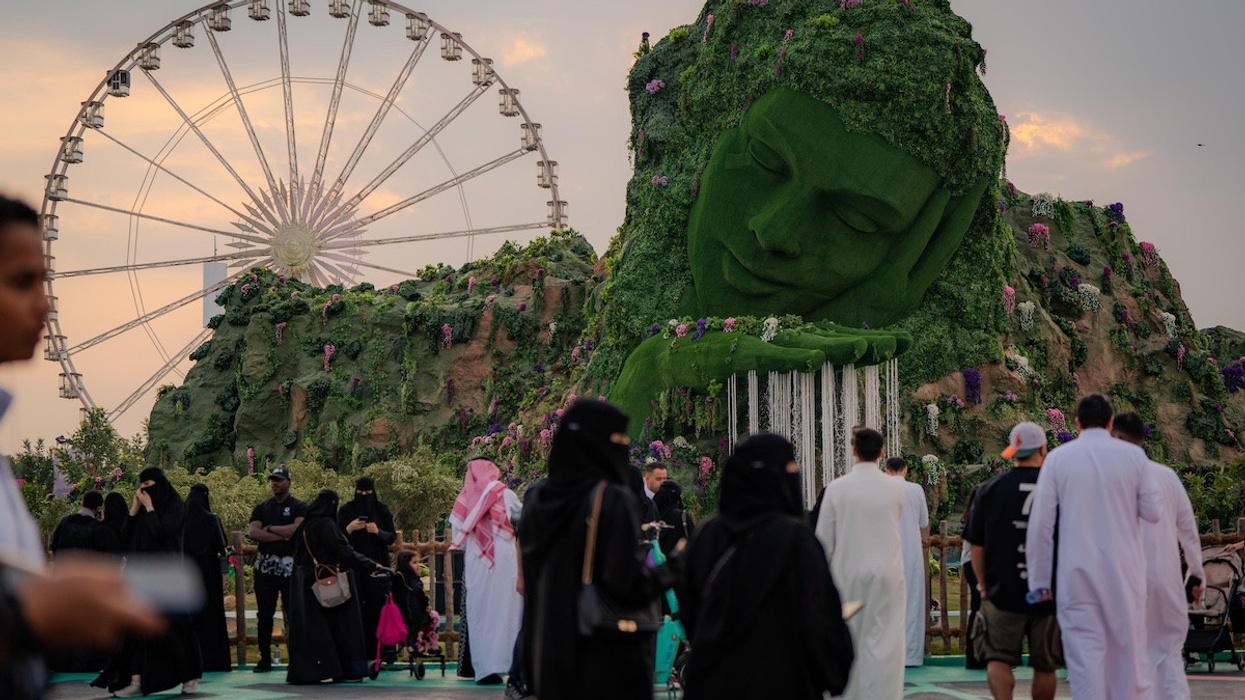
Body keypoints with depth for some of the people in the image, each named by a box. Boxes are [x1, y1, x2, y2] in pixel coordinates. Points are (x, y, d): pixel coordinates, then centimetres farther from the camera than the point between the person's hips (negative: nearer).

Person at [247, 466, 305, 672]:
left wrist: (270, 528, -8)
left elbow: (299, 528, -15)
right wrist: (283, 535, -11)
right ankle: (265, 659, 10)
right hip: (265, 565, 4)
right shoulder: (261, 508, 14)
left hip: (289, 565, -4)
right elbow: (253, 532, -1)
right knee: (264, 614, 5)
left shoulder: (299, 507, 4)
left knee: (293, 612, -5)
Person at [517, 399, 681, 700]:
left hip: (552, 657, 7)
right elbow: (629, 584, -19)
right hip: (610, 661, -7)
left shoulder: (541, 501, 8)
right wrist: (676, 565, -3)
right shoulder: (612, 499, -13)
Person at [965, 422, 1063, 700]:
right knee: (1045, 666, 12)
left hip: (1004, 593, -1)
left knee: (998, 658, 5)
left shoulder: (990, 490, -2)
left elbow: (977, 545, 1)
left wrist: (983, 585, 14)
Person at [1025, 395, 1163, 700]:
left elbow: (1041, 523, -3)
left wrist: (1039, 580, 3)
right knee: (1130, 649, 11)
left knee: (1086, 654, 0)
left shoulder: (1058, 458, -2)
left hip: (1077, 572, -1)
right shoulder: (1133, 455, -1)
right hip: (1124, 571, 1)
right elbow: (1153, 512, 1)